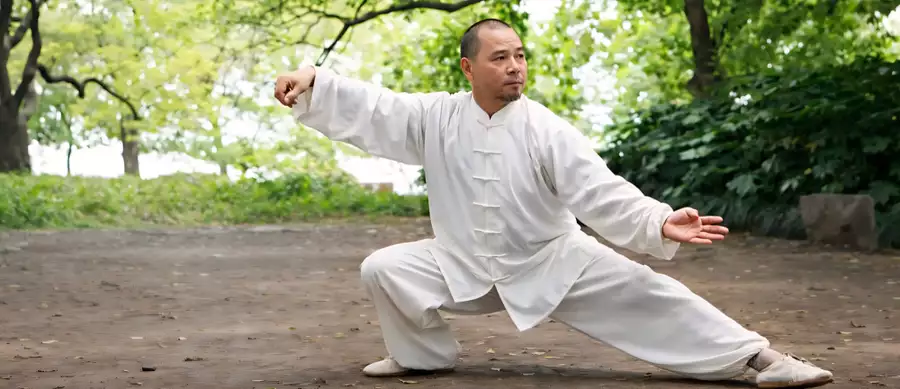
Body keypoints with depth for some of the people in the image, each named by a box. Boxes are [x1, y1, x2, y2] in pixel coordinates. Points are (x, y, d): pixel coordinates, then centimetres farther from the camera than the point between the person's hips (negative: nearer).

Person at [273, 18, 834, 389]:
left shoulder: (545, 130, -18)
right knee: (384, 269, -14)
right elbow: (370, 109, -11)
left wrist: (660, 224, -39)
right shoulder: (436, 118, -10)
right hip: (467, 267, 3)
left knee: (646, 294, -17)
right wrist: (313, 80, -28)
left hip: (555, 262, -2)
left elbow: (600, 191, -25)